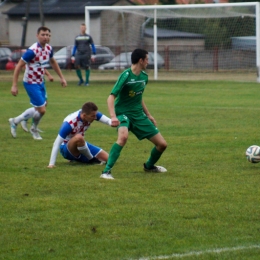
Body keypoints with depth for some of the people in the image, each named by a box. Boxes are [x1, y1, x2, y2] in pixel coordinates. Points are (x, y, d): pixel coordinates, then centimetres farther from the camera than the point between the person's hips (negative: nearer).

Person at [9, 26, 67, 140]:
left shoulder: (48, 48, -1)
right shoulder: (32, 51, -25)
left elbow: (53, 62, 20)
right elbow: (18, 66, -21)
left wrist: (61, 77, 19)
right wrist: (14, 85, -22)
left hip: (40, 82, 8)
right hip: (31, 83, -8)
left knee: (41, 107, 13)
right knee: (41, 110, -10)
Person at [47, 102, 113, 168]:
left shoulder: (92, 114, -16)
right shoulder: (69, 123, -33)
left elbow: (108, 120, -24)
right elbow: (57, 143, -32)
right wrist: (51, 164, -38)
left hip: (81, 144, 7)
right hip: (67, 148, -7)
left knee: (108, 158, -4)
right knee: (78, 137, -41)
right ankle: (92, 160, -14)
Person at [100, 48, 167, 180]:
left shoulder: (144, 76, 5)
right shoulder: (126, 76, -17)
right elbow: (111, 97, -23)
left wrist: (148, 115, 23)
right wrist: (113, 116, -36)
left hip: (138, 115, 7)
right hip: (123, 113, -7)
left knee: (162, 144, 4)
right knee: (123, 136, -40)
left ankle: (149, 165, 35)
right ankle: (106, 171, -34)